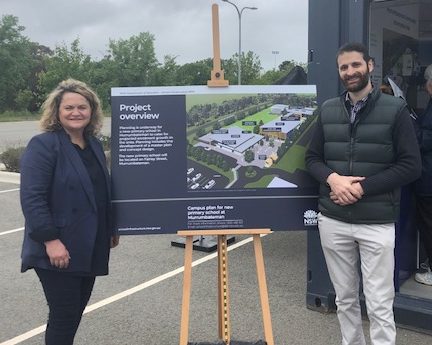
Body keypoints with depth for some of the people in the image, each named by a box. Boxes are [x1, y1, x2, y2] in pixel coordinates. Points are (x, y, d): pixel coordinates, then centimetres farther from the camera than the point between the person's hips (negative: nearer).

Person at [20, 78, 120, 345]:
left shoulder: (94, 145, 11)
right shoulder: (43, 145, -11)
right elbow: (32, 198, -19)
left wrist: (111, 228, 19)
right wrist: (50, 240, -24)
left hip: (90, 248, 7)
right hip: (60, 250, -7)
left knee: (76, 311, 16)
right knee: (64, 315, 0)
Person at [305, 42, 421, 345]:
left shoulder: (395, 109, -3)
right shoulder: (327, 110, 8)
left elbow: (411, 165, -7)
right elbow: (313, 158, 11)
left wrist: (362, 187, -16)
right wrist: (332, 178, -11)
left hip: (377, 223, -3)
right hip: (333, 221, 4)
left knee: (379, 305, 1)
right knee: (345, 298, 16)